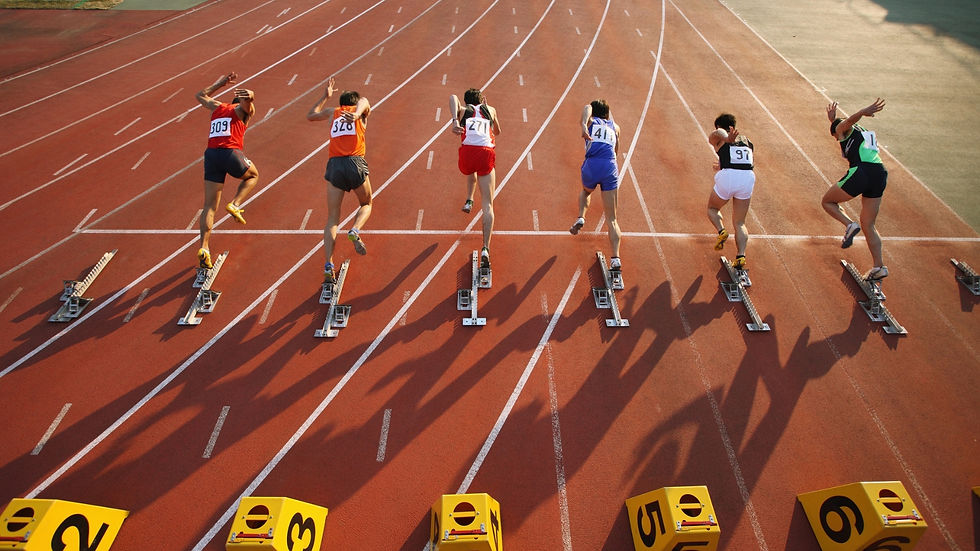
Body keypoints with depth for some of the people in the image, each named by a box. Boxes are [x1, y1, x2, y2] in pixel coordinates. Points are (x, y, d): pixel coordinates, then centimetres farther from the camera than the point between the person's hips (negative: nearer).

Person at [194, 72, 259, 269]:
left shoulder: (217, 107, 26)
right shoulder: (242, 110, 12)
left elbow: (200, 95, 46)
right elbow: (247, 101, -13)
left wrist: (220, 83, 54)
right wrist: (250, 96, -34)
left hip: (211, 154, 5)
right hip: (231, 153, -4)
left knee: (209, 206, 5)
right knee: (253, 175, 29)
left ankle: (204, 247, -5)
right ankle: (235, 204, 6)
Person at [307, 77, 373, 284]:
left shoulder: (332, 112, 26)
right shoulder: (362, 105, 20)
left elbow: (310, 116, 41)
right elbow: (363, 103, -5)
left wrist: (325, 97, 51)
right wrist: (356, 115, -26)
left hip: (334, 164, 2)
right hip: (355, 162, -2)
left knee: (332, 219, 4)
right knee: (366, 204, 22)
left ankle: (328, 266, -9)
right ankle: (355, 231, -9)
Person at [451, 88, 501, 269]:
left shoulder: (463, 110, 22)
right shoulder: (490, 110, 27)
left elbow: (453, 97, -2)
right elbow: (497, 131, 45)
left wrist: (455, 121, -12)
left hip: (467, 152, 1)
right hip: (487, 154, 0)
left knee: (471, 173, 43)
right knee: (488, 205, -3)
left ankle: (469, 200, 31)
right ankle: (485, 249, -15)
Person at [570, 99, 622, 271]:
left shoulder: (591, 121, 20)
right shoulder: (614, 126, 29)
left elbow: (587, 108, -5)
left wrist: (584, 124, -24)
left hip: (592, 166, -1)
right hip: (611, 168, 1)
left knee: (585, 191, 38)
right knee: (612, 219, 3)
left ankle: (581, 218, 15)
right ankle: (616, 258, -10)